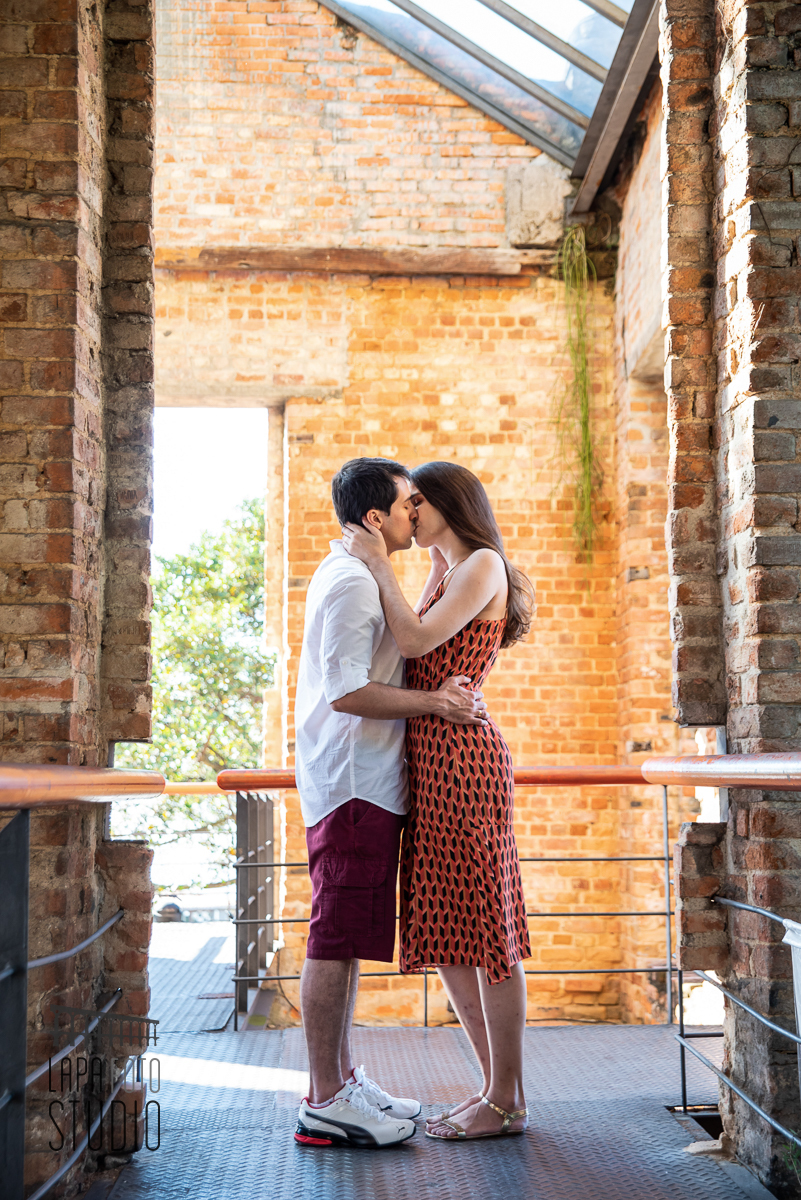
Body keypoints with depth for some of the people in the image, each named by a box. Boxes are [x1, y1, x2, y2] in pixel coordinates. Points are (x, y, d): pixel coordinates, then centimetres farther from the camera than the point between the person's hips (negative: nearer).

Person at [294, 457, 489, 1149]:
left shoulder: (354, 578, 21)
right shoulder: (351, 580, -13)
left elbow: (384, 659, 23)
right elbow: (347, 691, -21)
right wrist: (433, 701, -16)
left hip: (361, 785, 11)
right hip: (354, 784, -11)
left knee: (344, 942, 13)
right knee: (337, 942, -7)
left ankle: (344, 1081, 21)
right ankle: (326, 1102, -3)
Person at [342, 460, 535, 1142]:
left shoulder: (485, 565, -5)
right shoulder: (444, 577, 23)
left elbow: (416, 640, -14)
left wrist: (380, 563, -5)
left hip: (462, 754, -10)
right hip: (430, 761, 10)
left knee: (484, 929, -5)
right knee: (444, 935, 11)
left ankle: (508, 1102, 3)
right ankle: (497, 1087, 19)